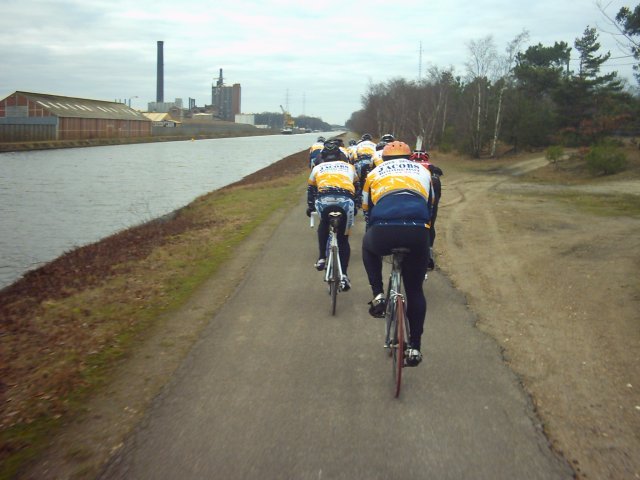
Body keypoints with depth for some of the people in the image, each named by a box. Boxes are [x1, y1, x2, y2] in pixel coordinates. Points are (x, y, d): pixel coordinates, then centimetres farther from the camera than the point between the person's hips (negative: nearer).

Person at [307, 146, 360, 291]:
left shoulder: (317, 168, 32)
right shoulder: (349, 167, 33)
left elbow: (310, 190, 41)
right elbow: (356, 187, 43)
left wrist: (310, 207, 55)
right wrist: (354, 208, 56)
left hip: (324, 199, 0)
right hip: (346, 200, 0)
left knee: (323, 226, 32)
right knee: (343, 238, 16)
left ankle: (322, 258, 20)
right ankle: (343, 275, 6)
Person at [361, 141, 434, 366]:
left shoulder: (375, 173, 29)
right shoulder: (423, 172, 31)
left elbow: (367, 212, 35)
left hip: (383, 233, -1)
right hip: (417, 234, 1)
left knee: (368, 246, 37)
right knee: (415, 290, 22)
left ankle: (378, 295, 23)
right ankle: (414, 347, 22)